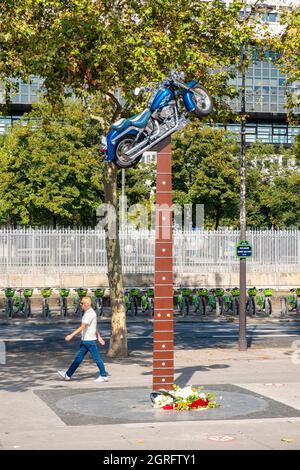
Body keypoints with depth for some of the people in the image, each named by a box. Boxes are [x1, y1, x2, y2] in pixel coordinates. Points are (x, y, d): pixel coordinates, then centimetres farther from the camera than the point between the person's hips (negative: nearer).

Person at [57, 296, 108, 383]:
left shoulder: (90, 314, -19)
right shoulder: (88, 313, 14)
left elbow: (82, 327, -25)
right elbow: (95, 327, 21)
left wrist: (71, 335, -27)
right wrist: (99, 337, 24)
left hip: (90, 340, -10)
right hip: (85, 340, 10)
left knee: (96, 358, -1)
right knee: (78, 358, 10)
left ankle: (103, 376, 8)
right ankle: (68, 375, 11)